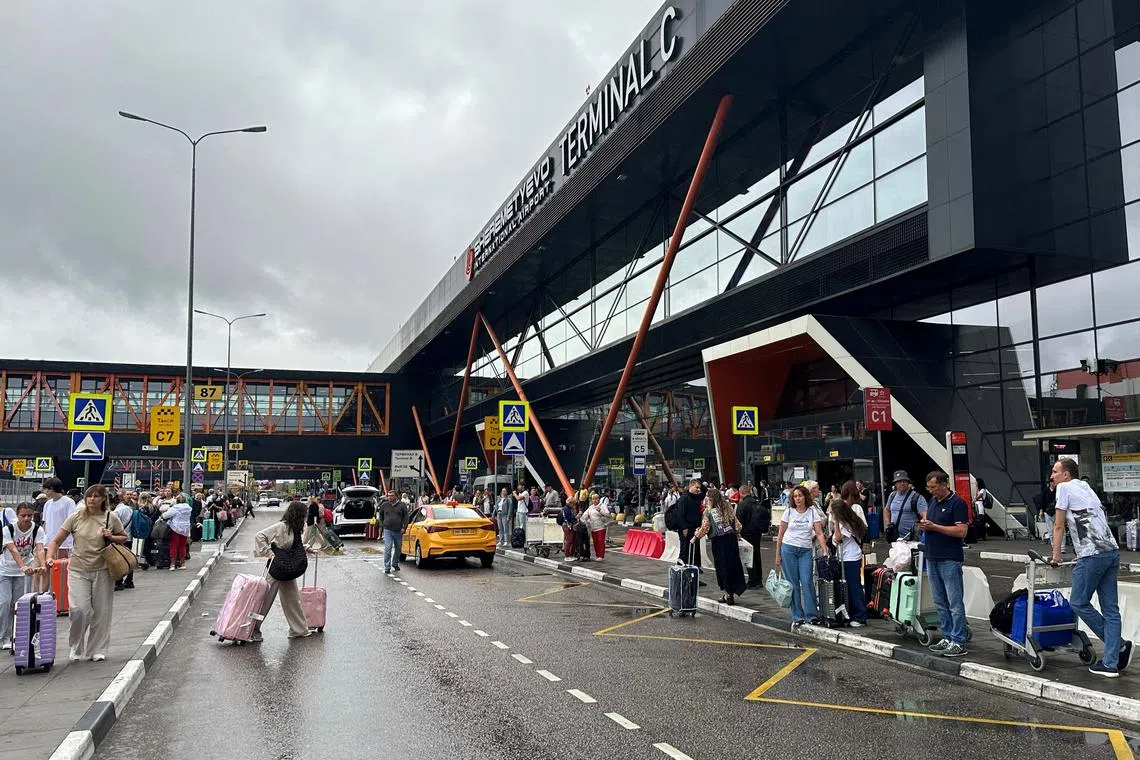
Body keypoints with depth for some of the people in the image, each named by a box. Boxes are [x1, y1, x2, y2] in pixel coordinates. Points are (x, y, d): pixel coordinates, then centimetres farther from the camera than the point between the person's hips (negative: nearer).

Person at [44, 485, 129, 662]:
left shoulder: (111, 518, -1)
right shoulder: (75, 517, -3)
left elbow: (125, 538, 12)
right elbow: (56, 541, 0)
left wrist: (111, 537, -8)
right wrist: (50, 557, -18)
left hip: (102, 570, 1)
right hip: (78, 570, -1)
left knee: (101, 612, 6)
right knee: (79, 609, -11)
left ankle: (97, 650, 22)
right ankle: (76, 647, 14)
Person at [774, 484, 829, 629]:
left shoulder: (813, 512, 1)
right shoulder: (789, 512, 1)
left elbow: (819, 533, -4)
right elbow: (780, 534, 4)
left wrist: (825, 551, -16)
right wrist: (777, 555, 1)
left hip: (806, 551, 0)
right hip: (788, 549, 0)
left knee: (807, 582, -9)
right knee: (793, 584, 2)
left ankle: (811, 615, -1)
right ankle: (797, 617, 9)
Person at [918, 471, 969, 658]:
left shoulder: (957, 503, -11)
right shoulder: (933, 501, 14)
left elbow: (961, 531, -18)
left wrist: (934, 526, -18)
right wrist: (923, 525, 0)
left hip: (950, 560, -8)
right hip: (932, 558, 8)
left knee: (955, 602, -4)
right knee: (940, 602, 12)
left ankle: (959, 642, 0)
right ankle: (947, 638, 20)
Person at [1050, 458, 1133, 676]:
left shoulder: (1065, 488, 1)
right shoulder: (1086, 488, 23)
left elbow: (1059, 526, 3)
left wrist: (1056, 555, 12)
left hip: (1092, 554, -8)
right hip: (1112, 551, 8)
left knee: (1079, 603, 2)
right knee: (1110, 608, 6)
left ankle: (1119, 646, 6)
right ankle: (1111, 663, 6)